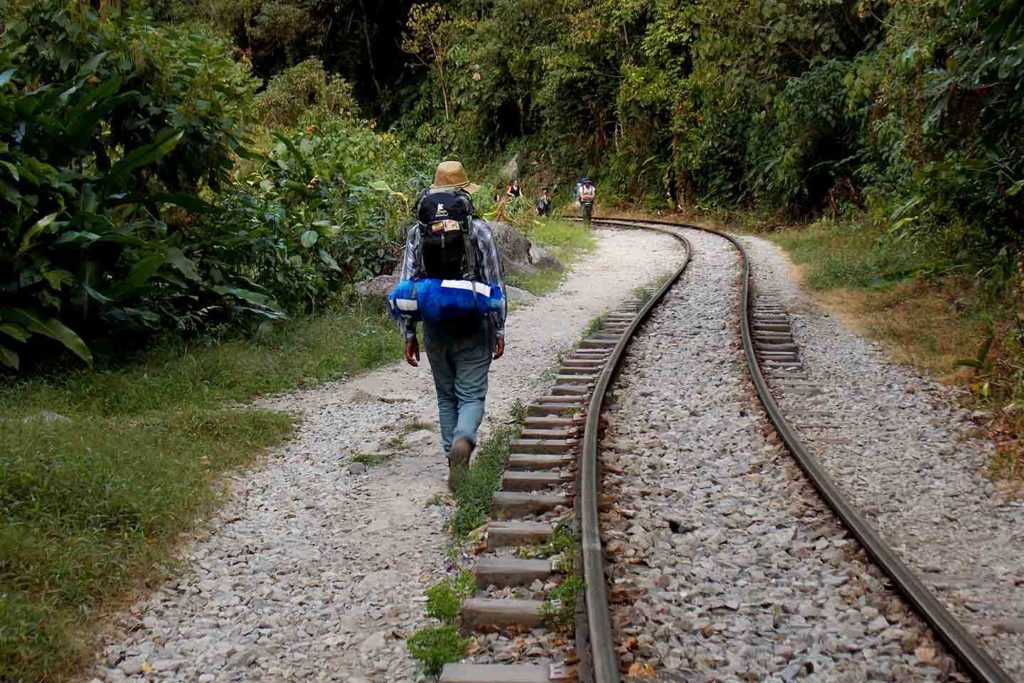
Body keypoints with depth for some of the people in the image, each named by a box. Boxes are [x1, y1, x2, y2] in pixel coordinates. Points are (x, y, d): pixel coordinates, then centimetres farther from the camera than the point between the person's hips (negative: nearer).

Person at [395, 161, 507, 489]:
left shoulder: (417, 232, 2)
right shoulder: (479, 230, -4)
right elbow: (495, 285, -4)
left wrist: (409, 335, 6)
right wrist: (499, 331, 3)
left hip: (435, 329, 3)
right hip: (473, 329, -2)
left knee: (446, 396, 16)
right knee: (472, 396, 3)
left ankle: (456, 462, 18)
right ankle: (463, 439, -26)